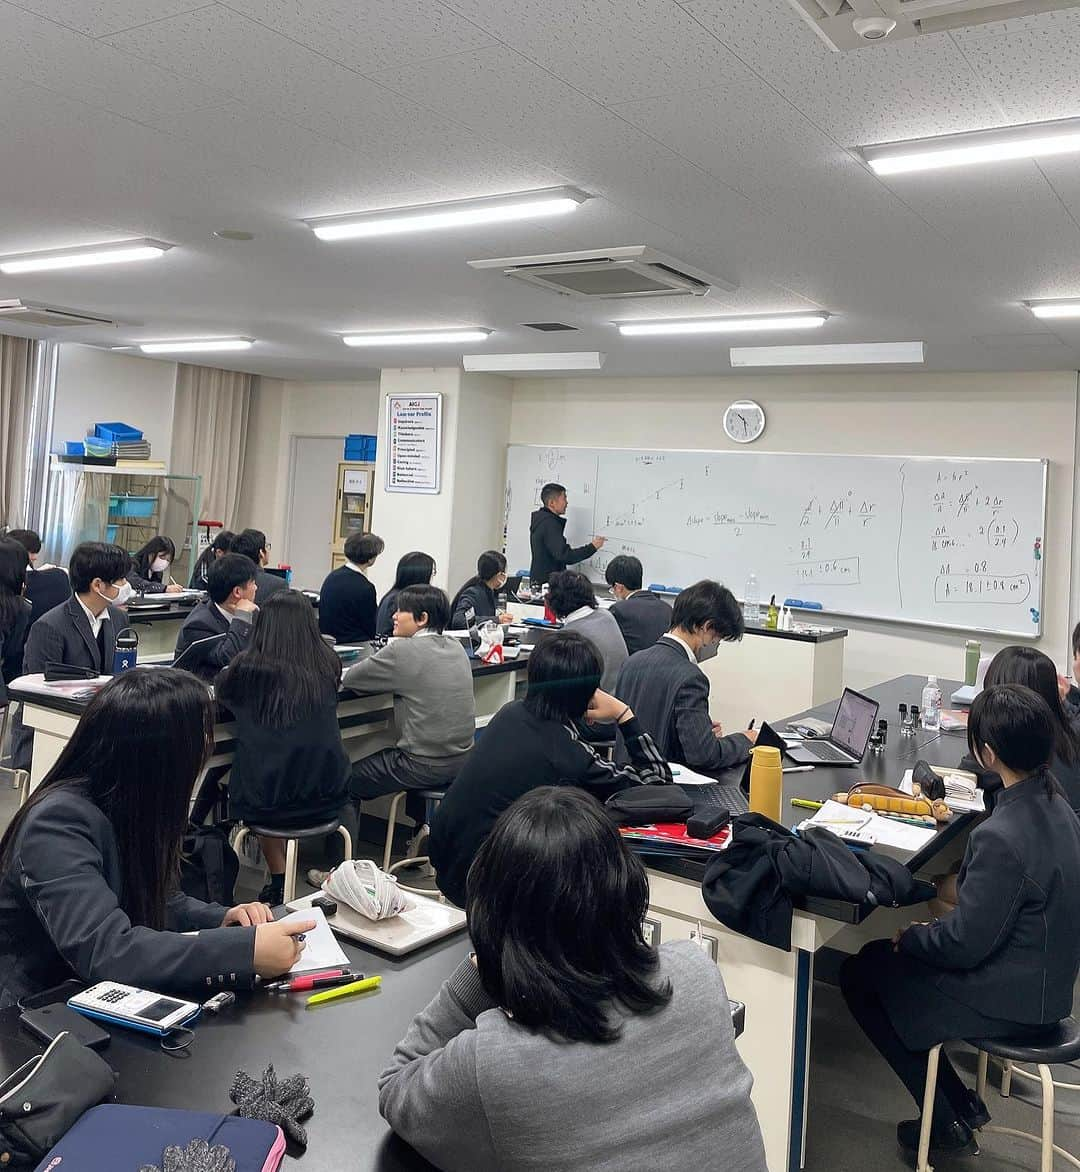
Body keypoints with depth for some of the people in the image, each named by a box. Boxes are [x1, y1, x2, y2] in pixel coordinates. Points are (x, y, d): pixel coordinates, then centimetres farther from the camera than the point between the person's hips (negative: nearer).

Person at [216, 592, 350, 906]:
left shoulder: (249, 667, -9)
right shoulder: (328, 666, -3)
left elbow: (220, 691, 12)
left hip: (266, 801, -3)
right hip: (326, 799, 3)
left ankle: (278, 882, 31)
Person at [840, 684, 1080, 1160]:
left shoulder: (1001, 838, -33)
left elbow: (964, 945, -24)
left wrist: (911, 937, -7)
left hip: (1010, 1003, -9)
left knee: (859, 974, 8)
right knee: (881, 957, 20)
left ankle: (946, 1122, 17)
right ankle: (961, 1103, 25)